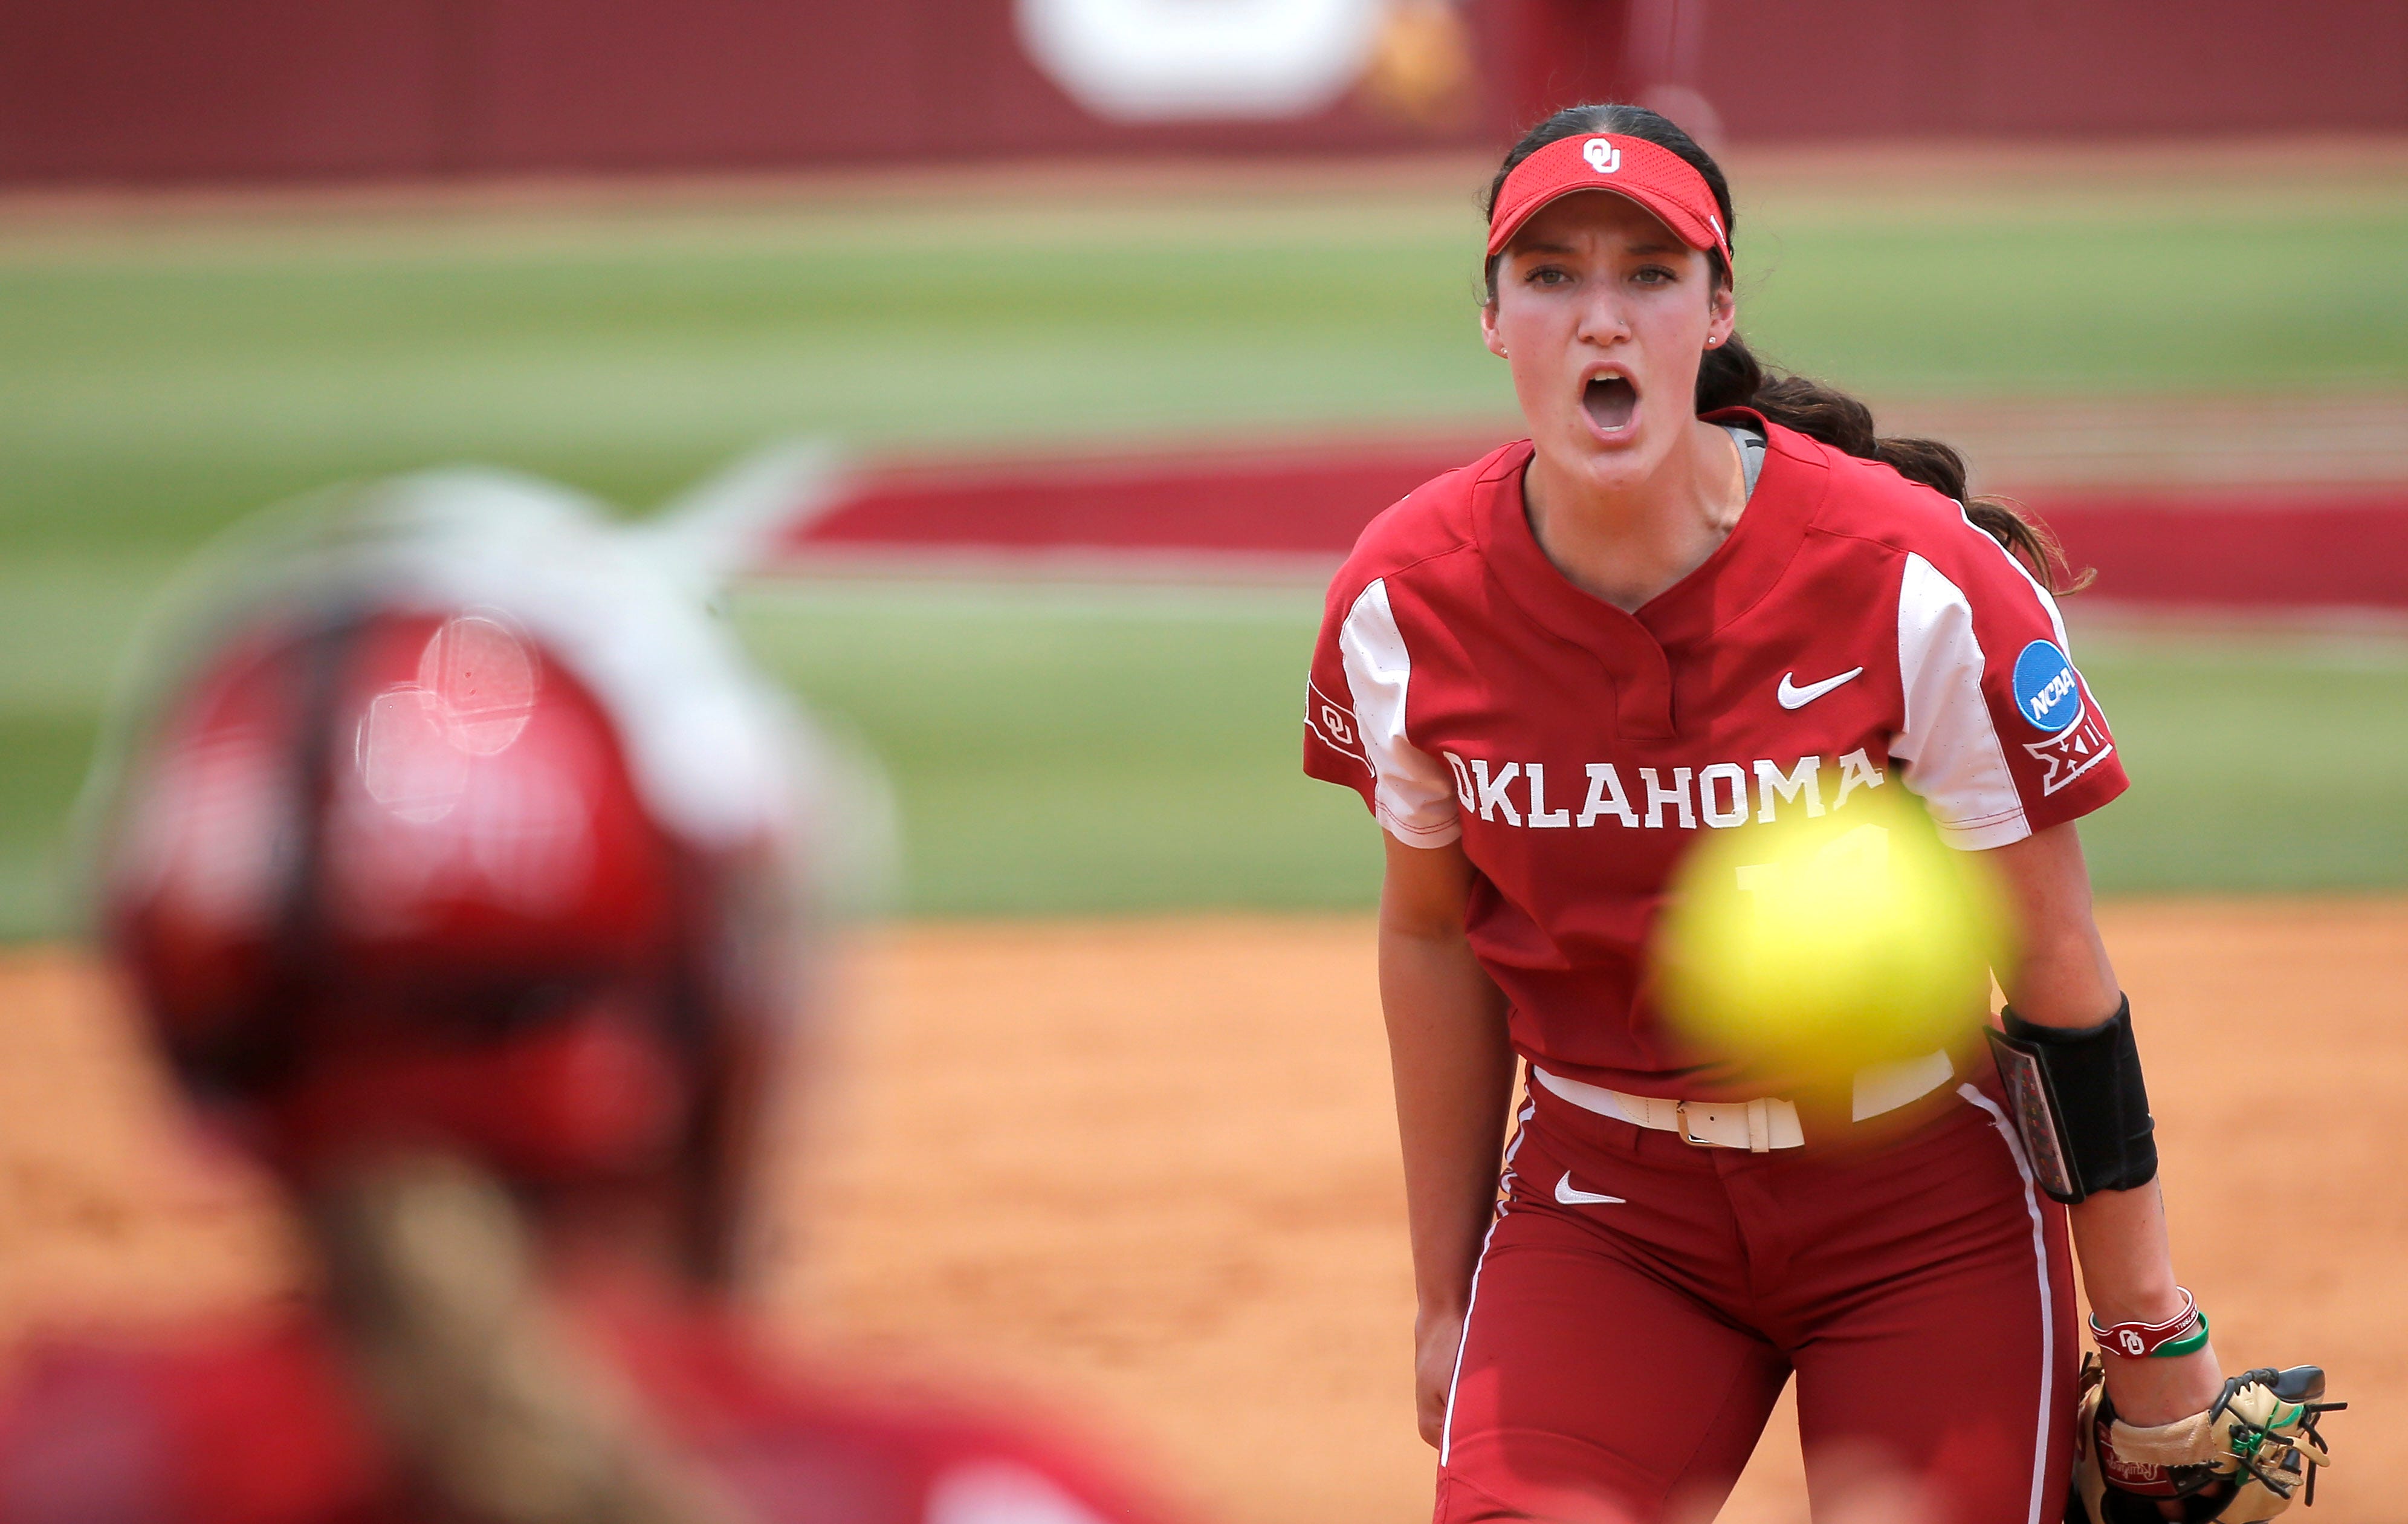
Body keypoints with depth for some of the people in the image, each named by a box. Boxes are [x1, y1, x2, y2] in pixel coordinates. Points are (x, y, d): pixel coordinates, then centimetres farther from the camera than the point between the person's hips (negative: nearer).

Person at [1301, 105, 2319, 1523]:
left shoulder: (1917, 581, -18)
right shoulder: (1405, 606, -9)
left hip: (1921, 1195, -1)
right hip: (1601, 1205, 2)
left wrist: (2151, 1336, -6)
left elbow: (2057, 968, -10)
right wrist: (1445, 1298, 14)